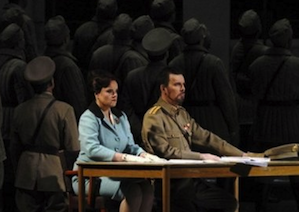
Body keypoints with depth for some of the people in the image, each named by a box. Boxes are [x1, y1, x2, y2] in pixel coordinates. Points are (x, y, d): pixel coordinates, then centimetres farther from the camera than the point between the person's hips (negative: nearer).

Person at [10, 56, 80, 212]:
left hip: (26, 176, 4)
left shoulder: (21, 110, 3)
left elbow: (14, 148, 9)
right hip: (53, 174, -4)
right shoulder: (64, 110, -10)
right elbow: (73, 148, -10)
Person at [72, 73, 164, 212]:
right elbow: (92, 149, -24)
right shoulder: (89, 118, -8)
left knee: (147, 187, -22)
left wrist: (143, 155, -12)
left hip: (115, 173, 7)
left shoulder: (121, 117, 17)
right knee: (132, 191, -30)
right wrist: (125, 158, -31)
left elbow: (130, 145, 13)